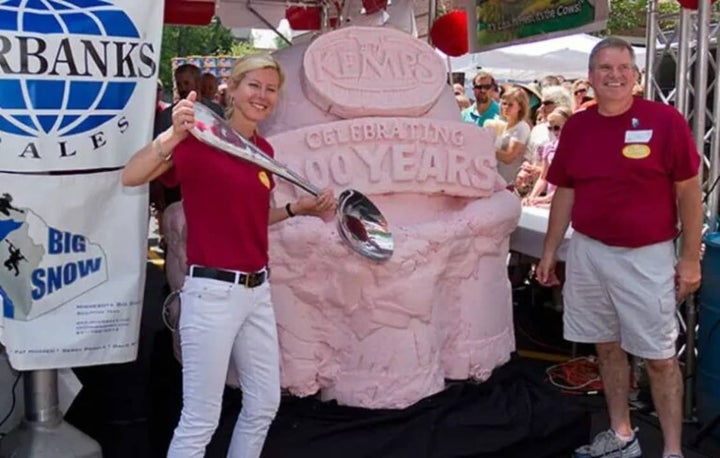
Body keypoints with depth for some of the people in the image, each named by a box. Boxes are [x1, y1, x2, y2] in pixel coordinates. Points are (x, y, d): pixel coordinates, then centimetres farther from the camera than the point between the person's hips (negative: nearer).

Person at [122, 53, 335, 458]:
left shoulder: (264, 149, 10)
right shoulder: (203, 137, -11)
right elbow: (131, 177, -22)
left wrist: (300, 208, 10)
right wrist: (174, 135, -37)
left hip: (258, 290, 8)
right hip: (213, 292, -8)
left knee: (265, 404, 18)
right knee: (201, 421, -1)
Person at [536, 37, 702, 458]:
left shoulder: (665, 120, -10)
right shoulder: (576, 126, 3)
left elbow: (689, 192, -7)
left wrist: (690, 258, -7)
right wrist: (550, 250, 11)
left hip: (647, 257, -4)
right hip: (588, 254, 5)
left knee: (660, 356, 3)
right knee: (607, 346, 15)